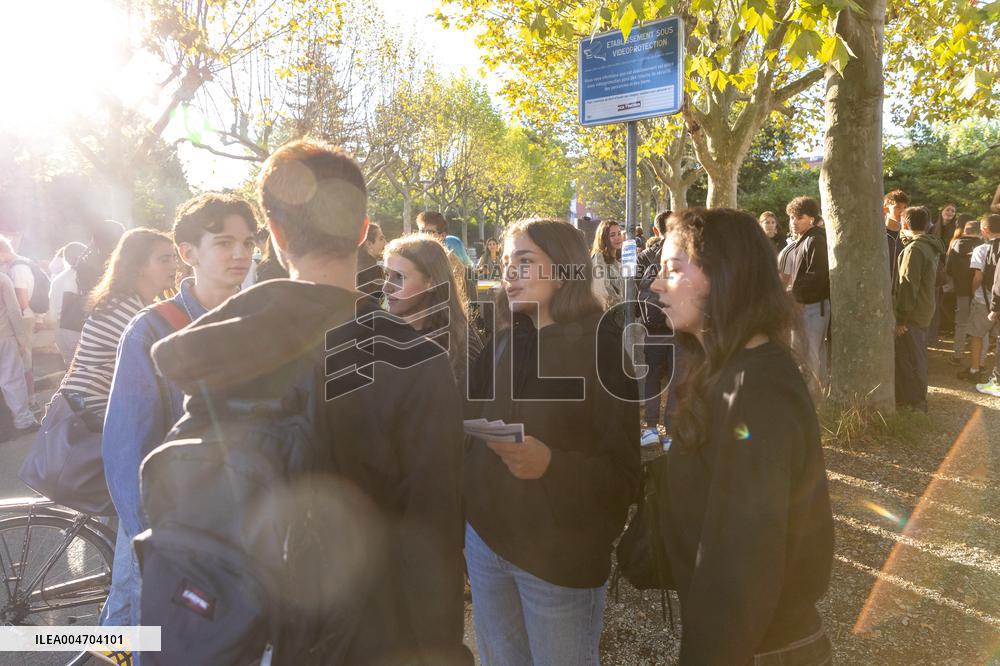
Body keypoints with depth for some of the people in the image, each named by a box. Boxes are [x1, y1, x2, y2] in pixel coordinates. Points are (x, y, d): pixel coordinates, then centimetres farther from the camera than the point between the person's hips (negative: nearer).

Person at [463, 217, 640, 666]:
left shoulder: (604, 345, -13)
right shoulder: (505, 340, 4)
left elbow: (625, 473, -14)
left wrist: (550, 464, -30)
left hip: (561, 554, -5)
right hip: (486, 537, 5)